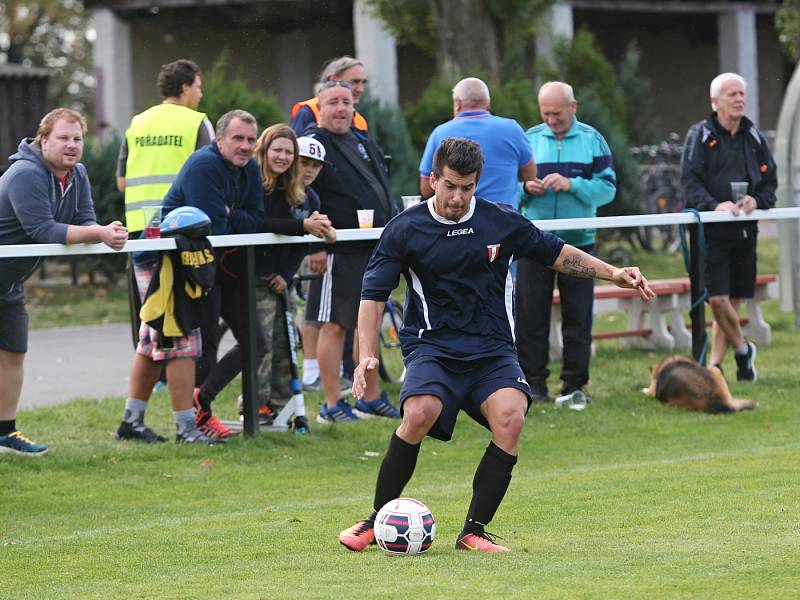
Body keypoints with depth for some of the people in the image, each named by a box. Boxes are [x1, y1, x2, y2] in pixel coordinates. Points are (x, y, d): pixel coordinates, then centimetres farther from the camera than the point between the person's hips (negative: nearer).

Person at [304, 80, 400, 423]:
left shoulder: (364, 145, 18)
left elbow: (383, 193, 26)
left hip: (374, 249, 8)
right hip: (339, 251, -8)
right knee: (334, 326, -6)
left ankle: (372, 399, 22)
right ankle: (332, 405, -2)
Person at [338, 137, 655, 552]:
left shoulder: (501, 223, 3)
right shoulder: (405, 229, -2)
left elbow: (556, 253, 16)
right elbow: (373, 294, -1)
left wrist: (614, 274, 9)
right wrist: (367, 356, -13)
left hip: (492, 351, 2)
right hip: (432, 348, -2)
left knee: (510, 419, -28)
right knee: (419, 414, -32)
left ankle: (474, 531, -15)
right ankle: (378, 519, -11)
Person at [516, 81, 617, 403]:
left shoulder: (592, 140, 4)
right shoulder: (529, 139, 8)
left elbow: (607, 188, -4)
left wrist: (571, 184, -17)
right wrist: (526, 189, -12)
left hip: (578, 241, -1)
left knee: (577, 316, 3)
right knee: (531, 315, -1)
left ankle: (574, 384, 9)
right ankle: (534, 382, 5)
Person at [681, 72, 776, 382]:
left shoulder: (754, 137, 11)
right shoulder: (700, 136, -2)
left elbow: (770, 181, 13)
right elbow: (689, 182, -9)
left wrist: (757, 201, -9)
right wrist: (715, 205, -25)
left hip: (744, 229, 4)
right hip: (711, 229, -4)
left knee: (733, 301, 6)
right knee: (716, 298, -13)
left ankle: (715, 364, 14)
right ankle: (742, 349, 10)